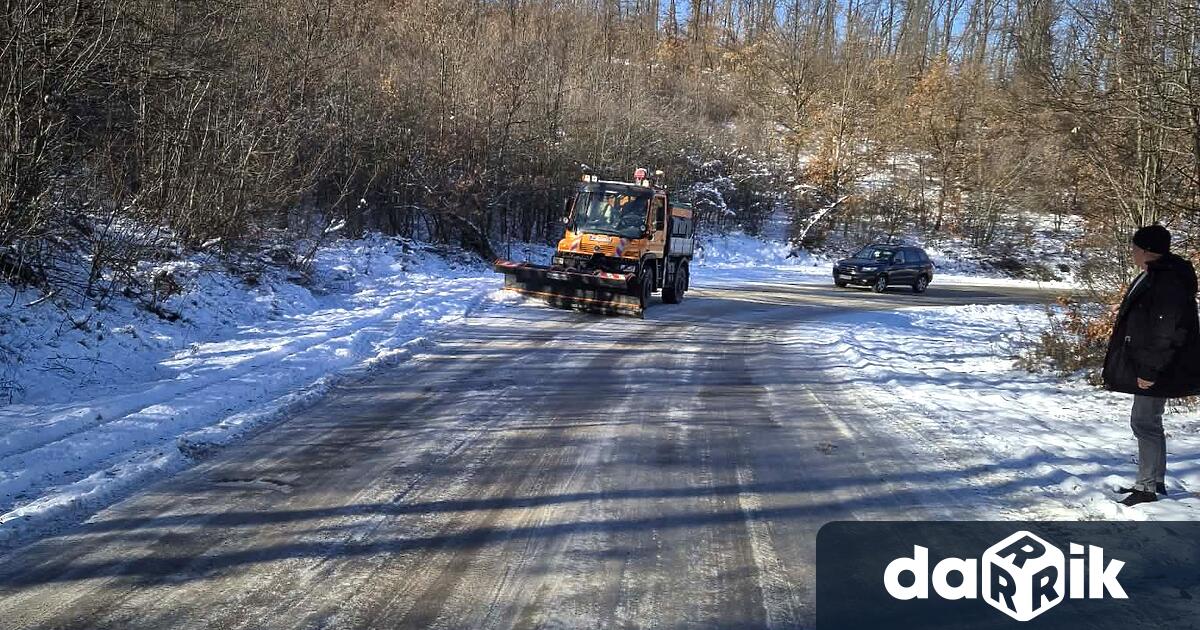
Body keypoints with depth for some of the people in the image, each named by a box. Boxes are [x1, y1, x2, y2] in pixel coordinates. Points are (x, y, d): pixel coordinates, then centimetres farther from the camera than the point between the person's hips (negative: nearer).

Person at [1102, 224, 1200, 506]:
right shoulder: (1153, 276, 12)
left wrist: (1150, 370, -25)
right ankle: (1155, 482, 28)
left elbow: (1168, 332, -26)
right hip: (1147, 366, 11)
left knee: (1145, 422, -5)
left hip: (1155, 370, -11)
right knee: (1148, 422, 17)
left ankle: (1147, 487, 2)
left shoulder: (1168, 282, -22)